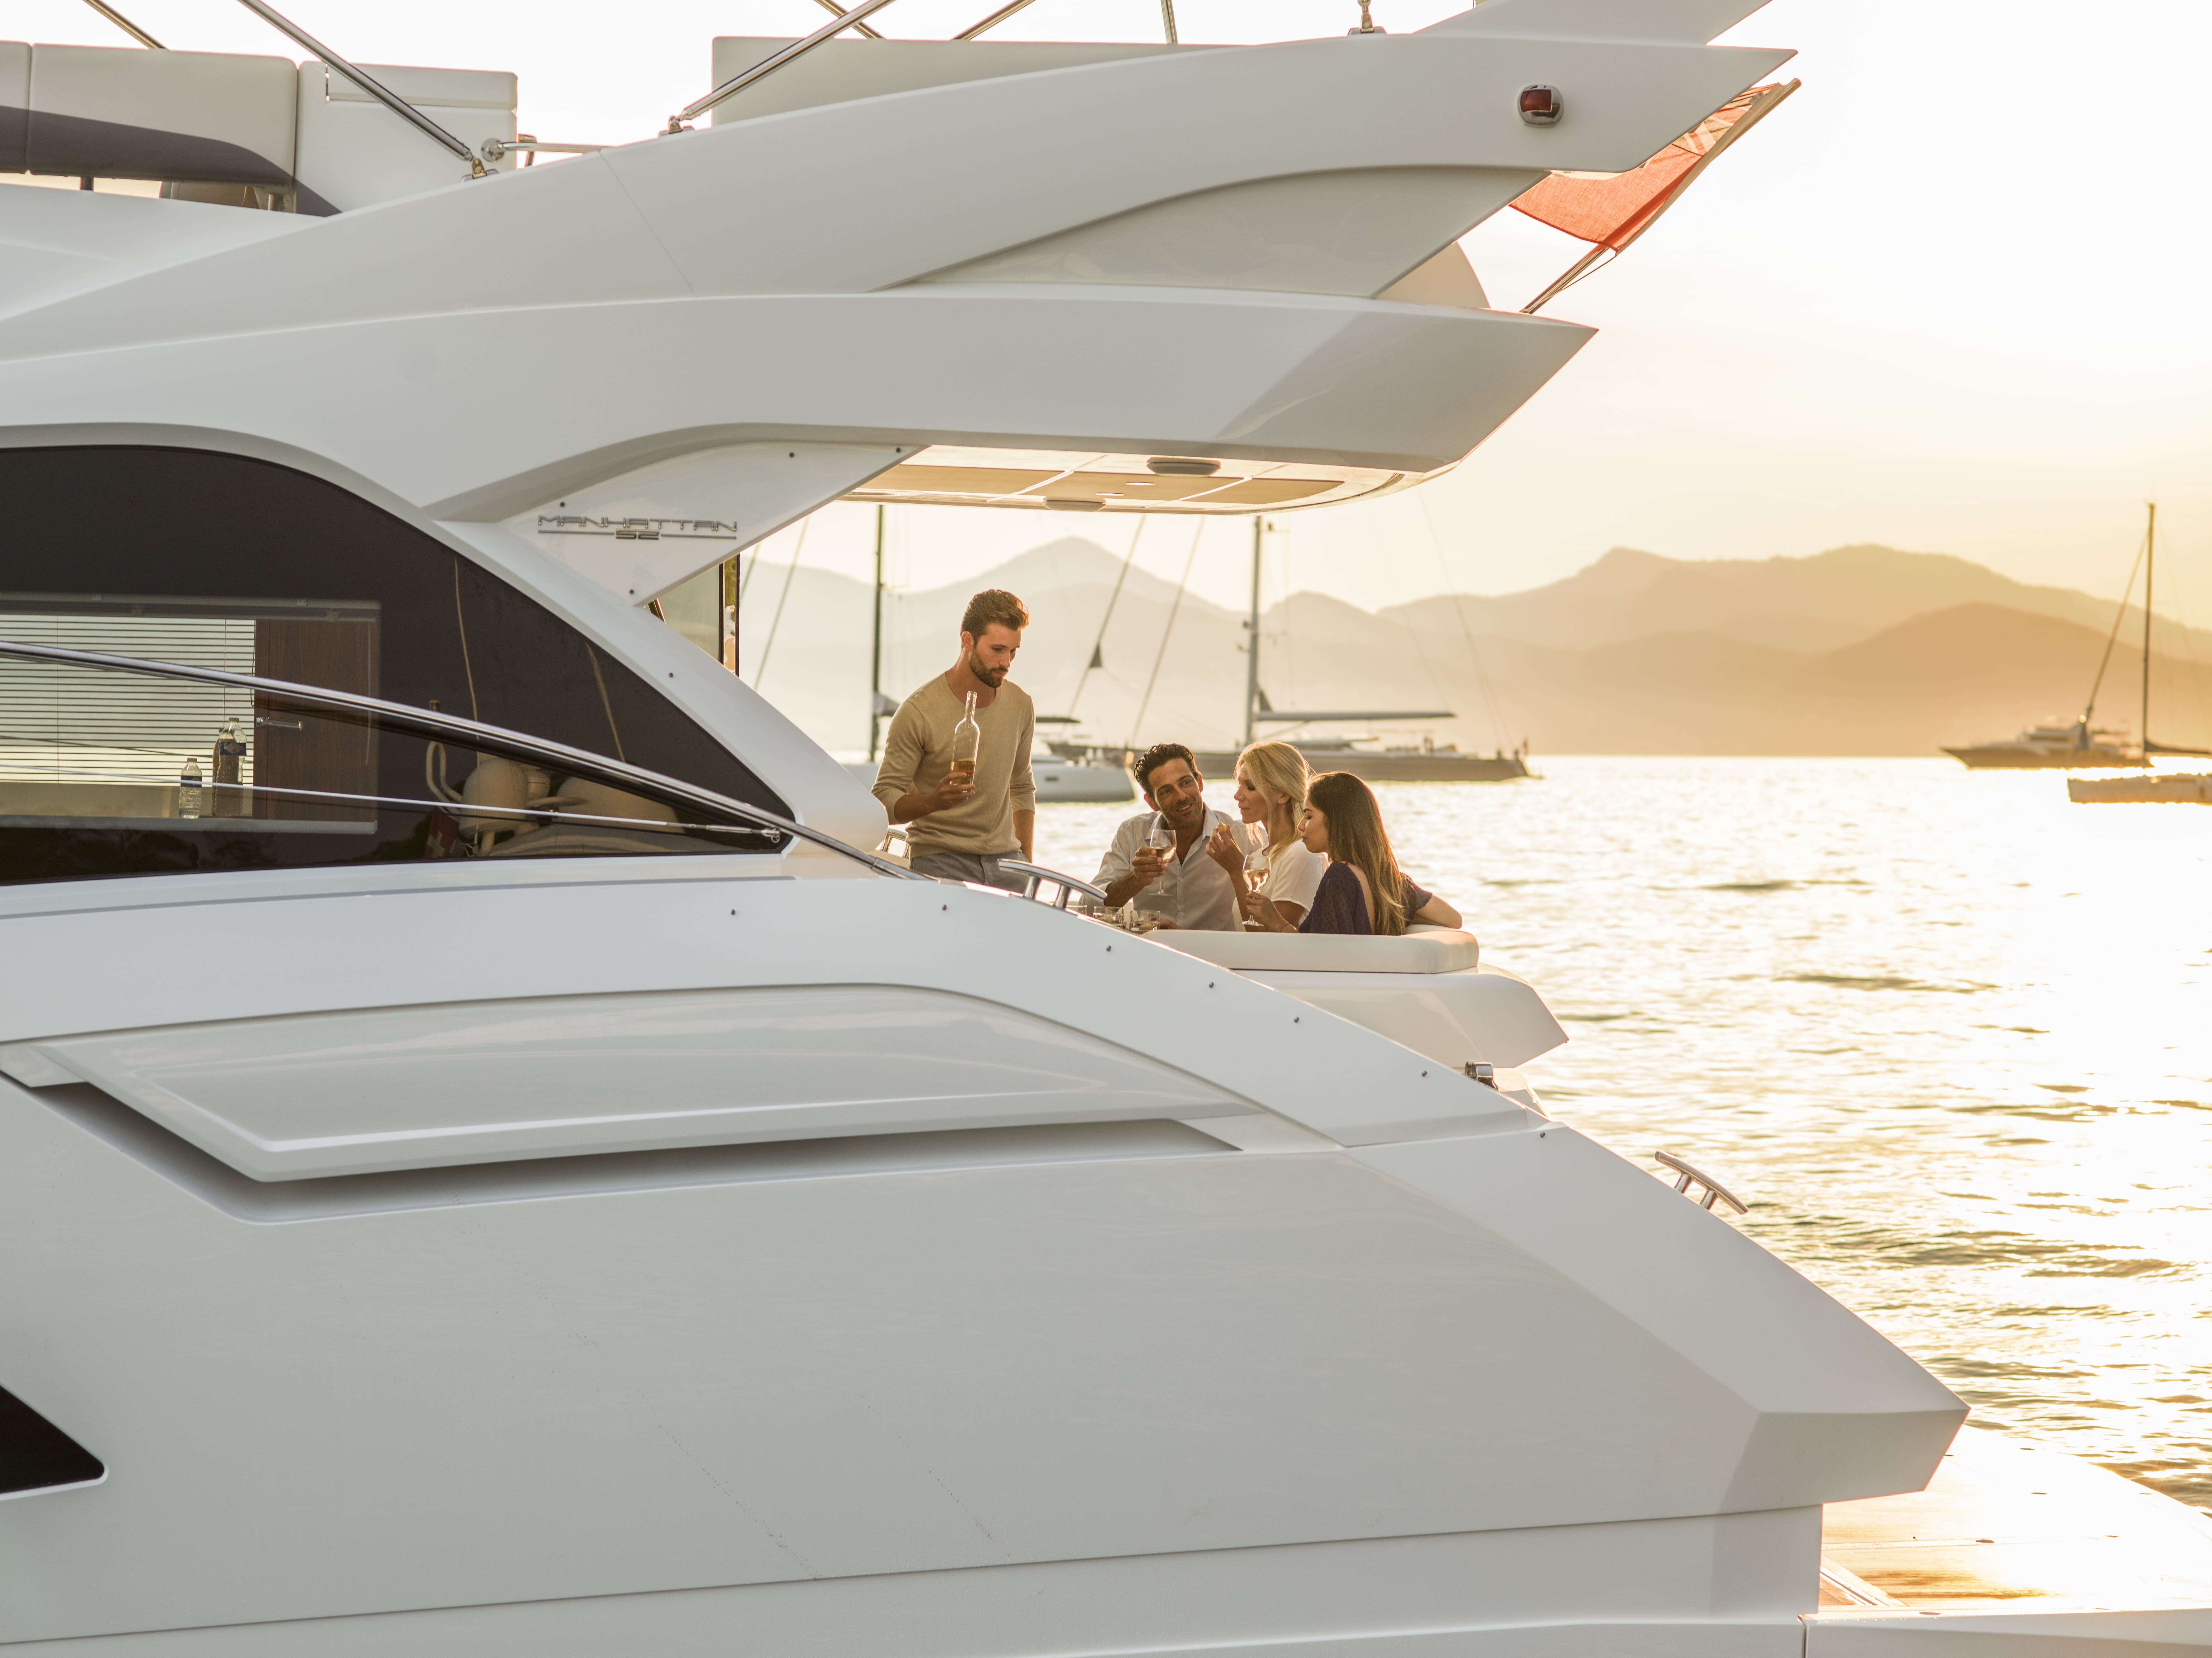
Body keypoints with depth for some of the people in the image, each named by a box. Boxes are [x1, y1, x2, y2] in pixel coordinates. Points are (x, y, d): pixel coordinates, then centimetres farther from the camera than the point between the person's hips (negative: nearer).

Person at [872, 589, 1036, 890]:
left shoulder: (1020, 704, 8)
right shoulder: (919, 711, -10)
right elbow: (884, 800, -9)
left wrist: (1027, 864, 15)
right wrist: (933, 801, -29)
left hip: (1004, 858, 5)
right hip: (941, 861, -4)